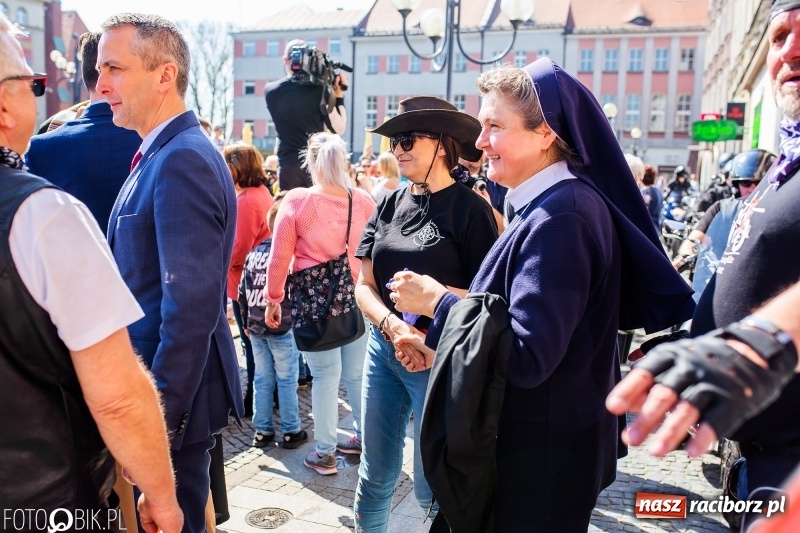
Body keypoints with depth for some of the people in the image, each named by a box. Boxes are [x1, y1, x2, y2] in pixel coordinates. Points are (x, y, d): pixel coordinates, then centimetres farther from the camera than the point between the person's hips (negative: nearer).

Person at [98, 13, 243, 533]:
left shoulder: (183, 161, -21)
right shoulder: (164, 154, 11)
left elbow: (192, 304, -26)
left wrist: (159, 415, -21)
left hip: (174, 390, -9)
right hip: (155, 377, 9)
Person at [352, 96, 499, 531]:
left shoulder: (470, 208, -9)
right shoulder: (389, 205, 7)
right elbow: (365, 285, 3)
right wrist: (391, 325, -15)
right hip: (382, 347, 5)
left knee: (432, 486, 7)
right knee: (374, 476, 18)